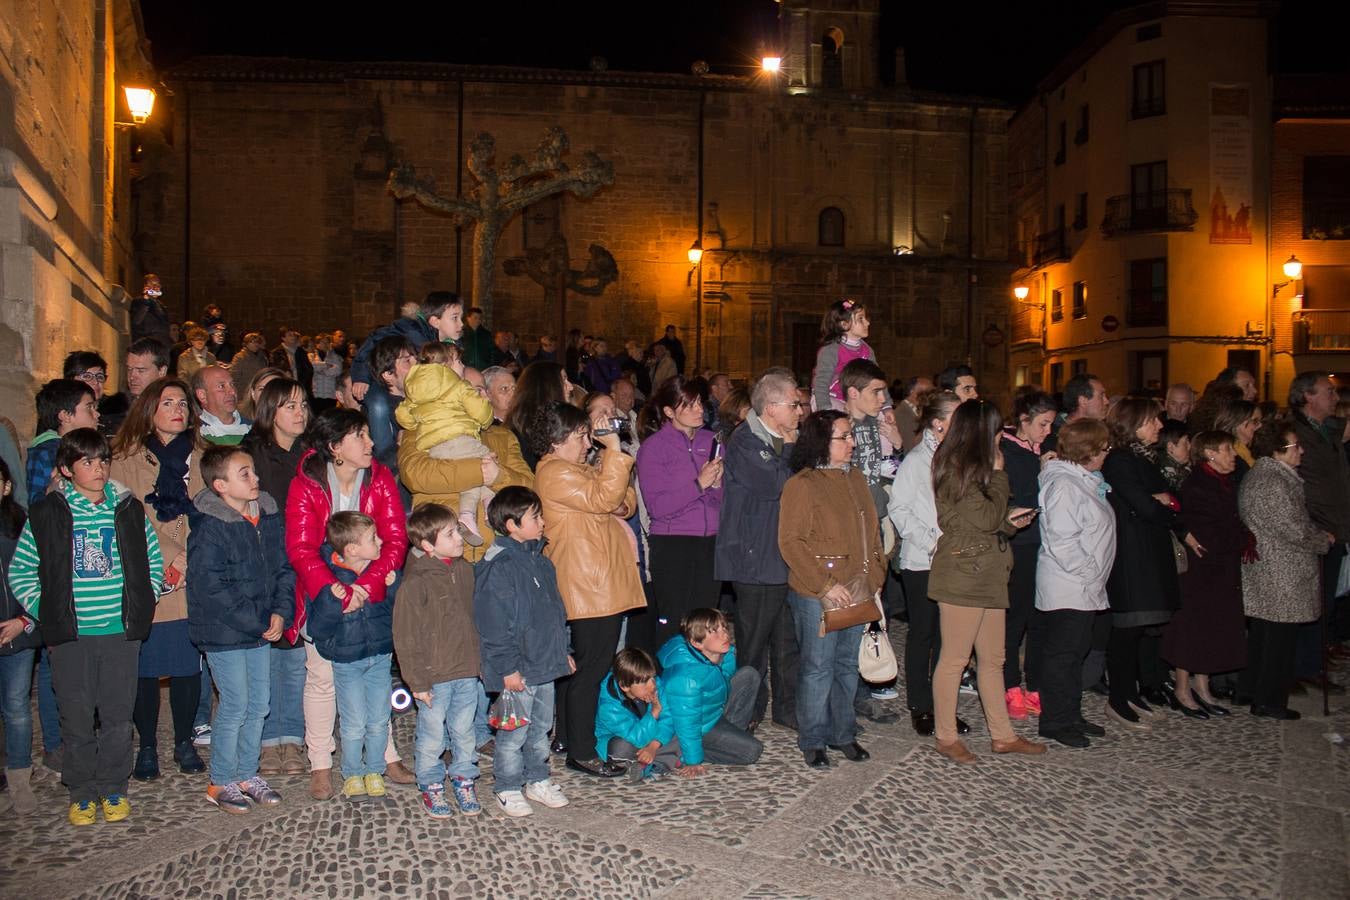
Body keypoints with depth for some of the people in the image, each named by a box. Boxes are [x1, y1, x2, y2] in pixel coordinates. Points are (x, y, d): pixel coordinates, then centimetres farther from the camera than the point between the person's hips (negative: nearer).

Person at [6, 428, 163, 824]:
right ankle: (82, 792, 22)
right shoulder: (46, 513, 0)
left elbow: (153, 562, 12)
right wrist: (45, 613, -4)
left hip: (121, 632, 1)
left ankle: (113, 788, 22)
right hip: (70, 635, -1)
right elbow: (21, 572, 5)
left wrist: (141, 607, 3)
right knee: (76, 718, 7)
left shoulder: (128, 509, 5)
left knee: (118, 715, 7)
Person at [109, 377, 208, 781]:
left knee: (188, 664, 5)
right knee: (145, 665, 3)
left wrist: (187, 560, -8)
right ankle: (147, 745, 17)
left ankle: (184, 742, 20)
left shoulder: (199, 458, 11)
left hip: (191, 583, 2)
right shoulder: (127, 458, 2)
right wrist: (168, 556, -13)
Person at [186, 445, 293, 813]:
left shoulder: (268, 517, 4)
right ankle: (221, 782, 17)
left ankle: (247, 773, 28)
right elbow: (210, 587, -20)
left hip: (261, 630, 7)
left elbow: (283, 568, 10)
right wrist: (259, 622, -18)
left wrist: (280, 611, -4)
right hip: (223, 631, -6)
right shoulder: (209, 528, -17)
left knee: (259, 703, 12)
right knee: (235, 705, -1)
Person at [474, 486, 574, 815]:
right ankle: (507, 788, 19)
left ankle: (537, 780, 33)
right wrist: (507, 667, -19)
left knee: (541, 727, 19)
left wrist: (563, 651, 20)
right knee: (514, 732, 4)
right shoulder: (498, 567, -18)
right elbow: (493, 624, -20)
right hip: (518, 670, -8)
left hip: (545, 664, 8)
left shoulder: (541, 560, 10)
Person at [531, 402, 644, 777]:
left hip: (603, 583, 10)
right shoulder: (555, 472, -13)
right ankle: (581, 752, 3)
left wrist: (619, 502, -3)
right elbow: (602, 498, -24)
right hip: (590, 587, -10)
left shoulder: (581, 468, 19)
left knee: (578, 663, 17)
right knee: (590, 667, -5)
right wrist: (613, 448, -20)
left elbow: (626, 504, 20)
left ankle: (567, 735, 28)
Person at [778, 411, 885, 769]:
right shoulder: (803, 484, -12)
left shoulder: (856, 479, 11)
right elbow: (790, 542, -15)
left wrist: (875, 576, 8)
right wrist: (826, 586, -17)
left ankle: (843, 733, 29)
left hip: (857, 591, 7)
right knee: (818, 667, 3)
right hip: (817, 594, -7)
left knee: (848, 664, 15)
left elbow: (872, 531, 17)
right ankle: (812, 741, 18)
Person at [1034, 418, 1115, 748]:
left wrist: (1092, 578, 13)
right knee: (1061, 654, 0)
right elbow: (1062, 541, -23)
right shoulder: (1064, 484, -18)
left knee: (1075, 652, 17)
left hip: (1084, 588, 10)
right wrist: (1087, 573, -18)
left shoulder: (1084, 480, 14)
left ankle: (1071, 716, 28)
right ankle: (1054, 721, 10)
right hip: (1067, 588, -10)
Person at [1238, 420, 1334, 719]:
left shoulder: (1257, 475, 12)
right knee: (1280, 636, 0)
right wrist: (1325, 539, -2)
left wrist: (1317, 534, 12)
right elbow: (1297, 529, -19)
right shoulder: (1273, 482, -21)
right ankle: (1269, 701, 8)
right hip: (1281, 576, -10)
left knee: (1261, 633, 18)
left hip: (1261, 570, 10)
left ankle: (1250, 688, 28)